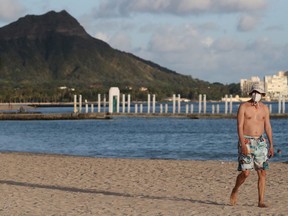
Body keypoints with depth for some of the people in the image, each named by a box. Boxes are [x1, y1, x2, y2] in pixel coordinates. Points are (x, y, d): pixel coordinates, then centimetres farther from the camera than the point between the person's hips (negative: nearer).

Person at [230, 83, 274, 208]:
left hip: (260, 142, 4)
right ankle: (235, 191, 19)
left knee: (262, 173, -3)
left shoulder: (264, 108, 9)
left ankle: (261, 201, 0)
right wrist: (243, 144, -20)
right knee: (245, 173, -9)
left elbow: (268, 127, 11)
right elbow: (239, 126, -10)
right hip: (246, 141, -4)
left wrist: (271, 145, 5)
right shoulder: (243, 107, -5)